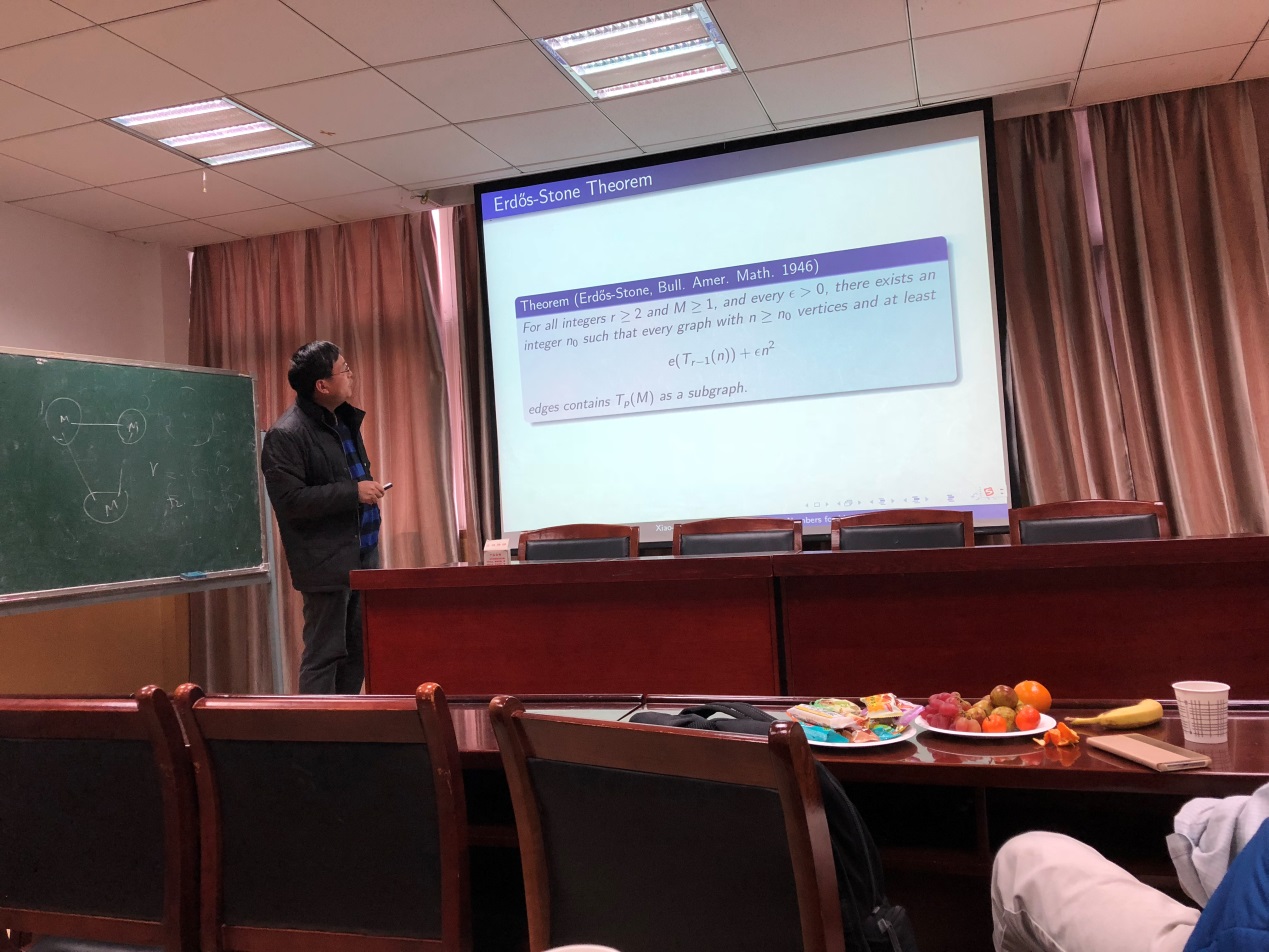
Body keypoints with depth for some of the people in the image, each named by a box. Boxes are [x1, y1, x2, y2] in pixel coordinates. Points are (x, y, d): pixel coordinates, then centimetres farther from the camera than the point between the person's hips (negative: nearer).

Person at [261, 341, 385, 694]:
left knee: (357, 652, 15)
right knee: (324, 655, -1)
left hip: (362, 557, 9)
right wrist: (354, 492, -20)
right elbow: (290, 500, -21)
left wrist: (369, 488, 10)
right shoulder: (285, 435, -14)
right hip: (327, 563, -9)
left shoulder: (345, 419, 13)